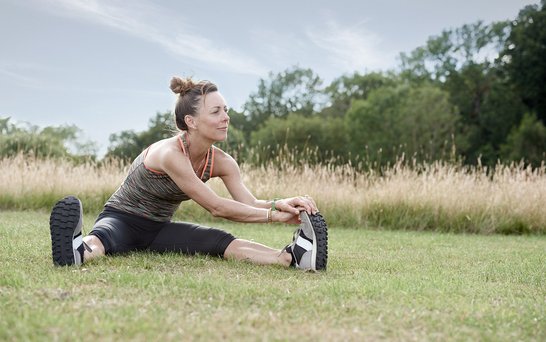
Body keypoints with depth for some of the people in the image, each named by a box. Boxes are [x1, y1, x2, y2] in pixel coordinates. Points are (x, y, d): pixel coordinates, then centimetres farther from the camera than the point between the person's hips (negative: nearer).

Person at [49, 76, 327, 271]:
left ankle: (293, 256, -43)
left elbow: (249, 203, -14)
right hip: (121, 219, -5)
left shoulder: (221, 163, -7)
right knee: (102, 238, -42)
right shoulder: (170, 153, -29)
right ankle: (77, 250, -77)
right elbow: (216, 207, -30)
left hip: (159, 229, 5)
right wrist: (274, 215, -33)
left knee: (223, 243, -22)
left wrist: (280, 204, -36)